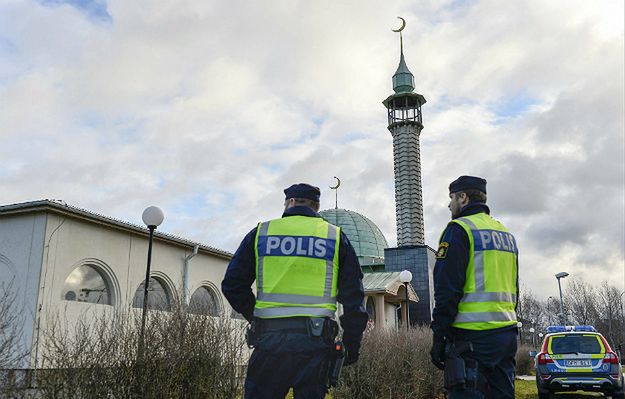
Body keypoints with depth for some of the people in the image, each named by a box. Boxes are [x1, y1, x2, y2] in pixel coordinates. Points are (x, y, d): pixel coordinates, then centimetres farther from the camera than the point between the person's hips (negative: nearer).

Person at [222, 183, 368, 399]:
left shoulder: (261, 232, 8)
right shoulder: (335, 236, 9)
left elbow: (233, 285, 10)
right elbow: (353, 296, 7)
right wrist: (352, 344, 13)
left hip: (270, 339, 0)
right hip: (316, 341, 1)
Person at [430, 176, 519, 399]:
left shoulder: (459, 229, -7)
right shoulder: (506, 234, 20)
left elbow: (447, 288, -14)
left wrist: (438, 336, -10)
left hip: (471, 335, -8)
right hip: (506, 334, 8)